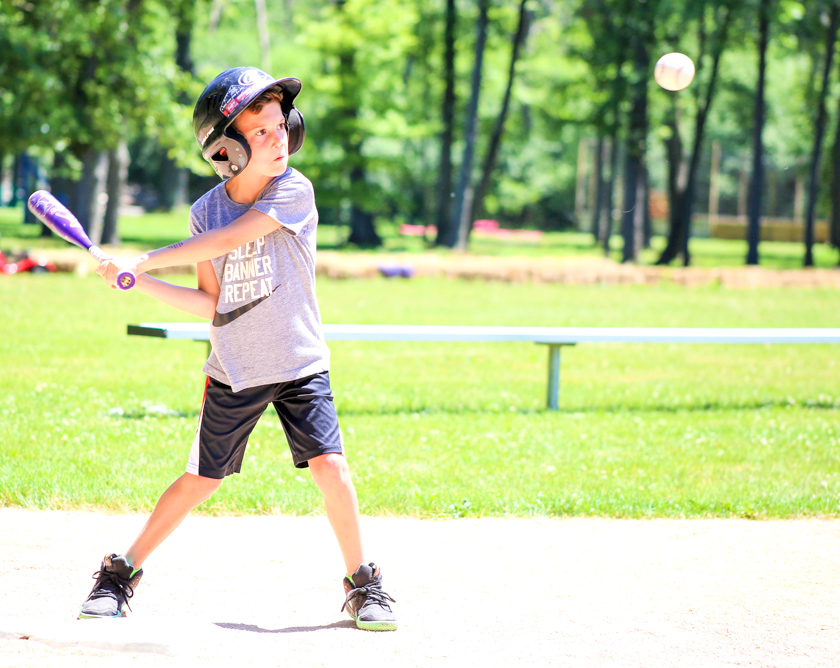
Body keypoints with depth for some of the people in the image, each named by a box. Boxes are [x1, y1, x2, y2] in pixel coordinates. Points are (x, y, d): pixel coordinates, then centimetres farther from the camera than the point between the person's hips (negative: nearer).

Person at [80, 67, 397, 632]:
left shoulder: (294, 192, -14)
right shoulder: (205, 212, -2)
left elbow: (229, 239, -24)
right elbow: (211, 304, -1)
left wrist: (142, 262, -21)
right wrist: (140, 284, -12)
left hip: (300, 365, -2)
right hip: (234, 372, 2)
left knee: (330, 465, -14)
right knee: (199, 481, 4)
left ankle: (362, 584, 3)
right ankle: (123, 574, 19)